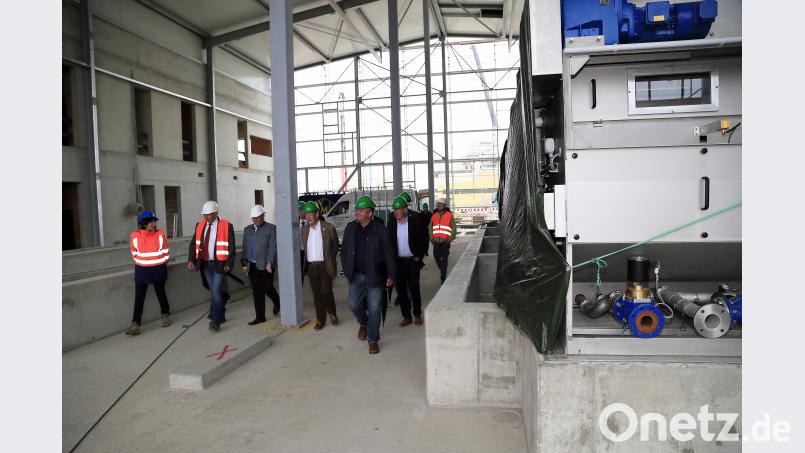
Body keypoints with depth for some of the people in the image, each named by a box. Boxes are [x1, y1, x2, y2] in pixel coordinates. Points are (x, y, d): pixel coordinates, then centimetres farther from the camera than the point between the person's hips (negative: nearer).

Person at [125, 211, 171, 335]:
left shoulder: (160, 235, -7)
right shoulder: (134, 237, -5)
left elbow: (165, 252, 4)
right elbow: (135, 254, 8)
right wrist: (143, 263, 11)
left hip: (158, 269, 0)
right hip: (141, 270, 1)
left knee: (160, 293, 12)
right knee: (139, 297, -1)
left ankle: (166, 315, 32)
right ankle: (135, 324, 1)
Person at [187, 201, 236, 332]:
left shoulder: (226, 226, -8)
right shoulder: (200, 225, 6)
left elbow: (231, 247, -7)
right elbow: (194, 243, 7)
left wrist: (229, 263, -13)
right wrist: (191, 260, -5)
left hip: (219, 264, -5)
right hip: (205, 264, 5)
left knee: (216, 291, -8)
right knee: (213, 291, 14)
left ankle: (215, 321, -3)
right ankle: (219, 316, 26)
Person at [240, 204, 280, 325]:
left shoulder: (271, 228, -3)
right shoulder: (247, 229, 14)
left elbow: (273, 247, -10)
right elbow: (245, 248, 17)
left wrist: (269, 263, -17)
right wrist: (244, 263, 13)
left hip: (266, 265, -5)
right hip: (252, 266, 5)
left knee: (267, 288, -2)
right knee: (257, 291, 6)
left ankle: (277, 303, 29)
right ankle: (260, 316, 12)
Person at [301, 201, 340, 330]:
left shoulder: (328, 228, -7)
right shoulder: (304, 230, 6)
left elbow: (335, 247, 3)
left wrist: (328, 260, 7)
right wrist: (307, 261, 9)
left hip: (324, 265, -4)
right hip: (311, 266, 4)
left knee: (326, 291, -10)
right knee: (316, 293, 8)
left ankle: (332, 313, 15)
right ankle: (320, 319, 18)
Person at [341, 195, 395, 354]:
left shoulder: (379, 229, -8)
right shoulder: (350, 228, 3)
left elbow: (388, 253, -6)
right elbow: (344, 250, 12)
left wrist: (390, 276, -8)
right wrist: (346, 270, 5)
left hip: (374, 276, -3)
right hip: (356, 276, 3)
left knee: (374, 309, 1)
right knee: (354, 305, 5)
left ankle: (373, 341, 17)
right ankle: (363, 323, 38)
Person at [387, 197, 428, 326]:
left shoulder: (415, 222, -5)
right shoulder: (391, 225, 3)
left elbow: (424, 241, -2)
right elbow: (388, 244, 9)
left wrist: (418, 257, -7)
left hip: (412, 261, -3)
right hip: (397, 262, 3)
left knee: (414, 289, 5)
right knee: (401, 290, 6)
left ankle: (417, 314, 22)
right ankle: (406, 316, 17)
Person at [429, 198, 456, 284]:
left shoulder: (449, 215, -2)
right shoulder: (434, 216, 8)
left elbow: (453, 228, -1)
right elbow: (430, 228, 14)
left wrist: (450, 239, -9)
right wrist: (431, 238, 5)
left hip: (445, 241, -4)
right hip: (436, 241, 4)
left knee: (444, 259, -3)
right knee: (436, 257, 9)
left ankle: (443, 277, 5)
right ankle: (442, 270, 35)